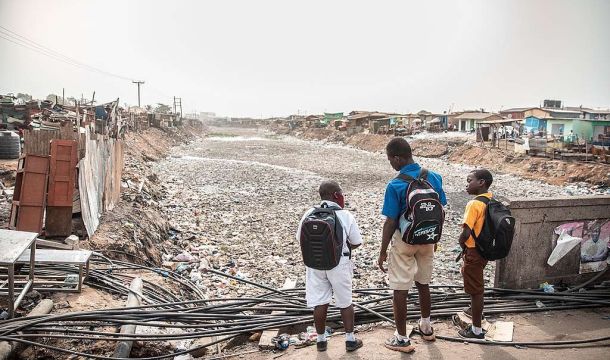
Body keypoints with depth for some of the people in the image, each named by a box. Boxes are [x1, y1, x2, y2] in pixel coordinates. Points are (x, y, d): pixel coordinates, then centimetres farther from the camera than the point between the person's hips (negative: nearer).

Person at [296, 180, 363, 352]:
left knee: (319, 302, 12)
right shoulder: (345, 216, -12)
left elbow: (300, 239, 2)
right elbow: (356, 242, -6)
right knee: (345, 302, 13)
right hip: (339, 264, -2)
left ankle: (321, 340, 25)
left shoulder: (309, 214, -6)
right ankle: (350, 339, 23)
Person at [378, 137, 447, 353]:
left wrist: (383, 251, -7)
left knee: (400, 290, 7)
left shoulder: (395, 186, -20)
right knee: (423, 283, 23)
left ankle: (402, 339, 17)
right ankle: (426, 327, 40)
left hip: (404, 241, -6)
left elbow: (390, 223, -17)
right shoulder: (434, 177, -4)